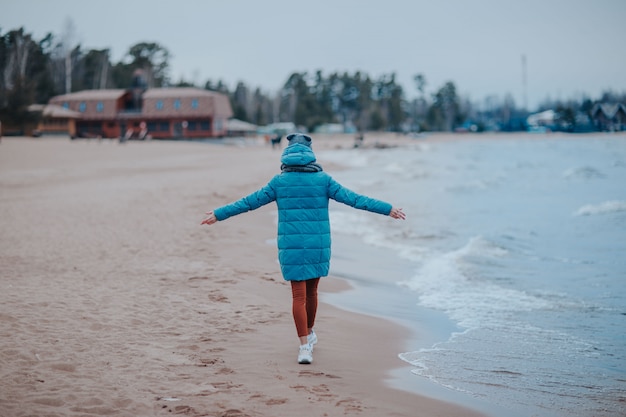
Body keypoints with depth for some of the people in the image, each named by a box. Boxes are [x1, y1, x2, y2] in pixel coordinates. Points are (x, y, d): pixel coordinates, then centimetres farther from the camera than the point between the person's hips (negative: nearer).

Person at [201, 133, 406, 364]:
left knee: (299, 295, 2)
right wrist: (388, 209, 3)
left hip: (291, 247, -1)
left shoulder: (280, 181, 0)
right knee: (311, 291, 18)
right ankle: (309, 333, 37)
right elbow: (354, 198, -2)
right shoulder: (322, 179, -1)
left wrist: (219, 214, 14)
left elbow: (249, 202, 4)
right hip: (318, 246, 1)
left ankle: (305, 345, -7)